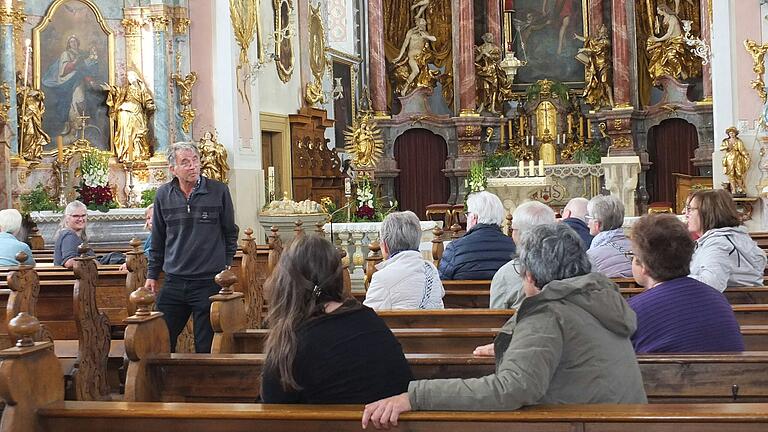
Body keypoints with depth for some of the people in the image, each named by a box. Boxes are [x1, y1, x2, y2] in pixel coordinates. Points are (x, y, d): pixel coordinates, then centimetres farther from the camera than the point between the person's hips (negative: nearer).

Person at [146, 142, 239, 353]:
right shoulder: (163, 195, 4)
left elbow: (230, 233, 9)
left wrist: (226, 268, 7)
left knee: (206, 348, 5)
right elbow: (157, 240, 15)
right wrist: (152, 274, 13)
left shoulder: (219, 191, -2)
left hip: (209, 282, -2)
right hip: (174, 283, 2)